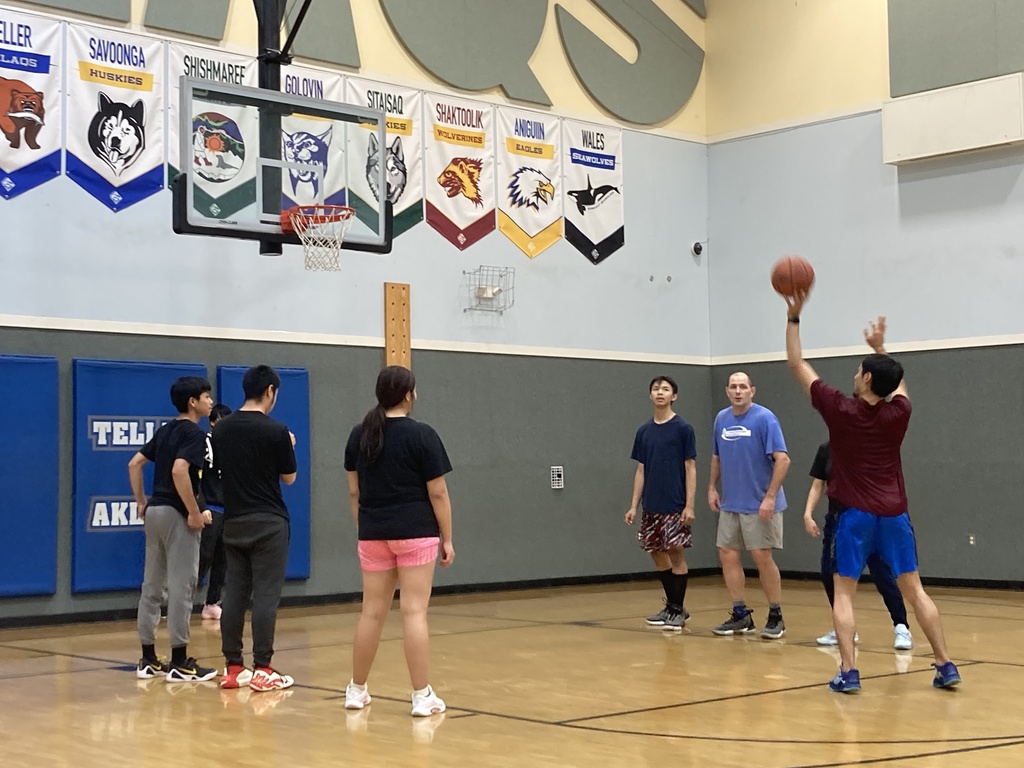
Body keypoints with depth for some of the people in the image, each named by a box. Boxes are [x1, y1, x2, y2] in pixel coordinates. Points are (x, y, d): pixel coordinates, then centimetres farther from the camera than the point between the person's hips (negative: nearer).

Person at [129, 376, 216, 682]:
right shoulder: (194, 433, -11)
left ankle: (149, 659, 15)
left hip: (155, 511, 9)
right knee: (180, 586, -5)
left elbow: (134, 464, 15)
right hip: (176, 514, -9)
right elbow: (179, 470, -26)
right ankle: (179, 662, -2)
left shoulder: (165, 430, 14)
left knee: (152, 585, 10)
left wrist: (141, 502, 17)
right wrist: (195, 512, -20)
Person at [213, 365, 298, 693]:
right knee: (266, 595, -3)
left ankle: (233, 668, 10)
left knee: (234, 593, 7)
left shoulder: (222, 428, 4)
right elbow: (289, 477, -1)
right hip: (268, 522, -5)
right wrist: (289, 447, 17)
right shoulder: (276, 431, -11)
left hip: (234, 521, 5)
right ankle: (262, 671, -3)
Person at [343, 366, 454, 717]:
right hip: (415, 533, -5)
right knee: (414, 612, -4)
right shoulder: (422, 435, -8)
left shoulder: (359, 435, 6)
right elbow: (437, 493, -7)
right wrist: (447, 539, 0)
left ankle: (357, 690, 19)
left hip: (373, 534, 5)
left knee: (372, 612, 11)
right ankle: (422, 696, -1)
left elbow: (354, 491, 10)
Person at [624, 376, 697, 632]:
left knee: (676, 553, -3)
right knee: (657, 555, 9)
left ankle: (677, 610, 6)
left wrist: (689, 505, -11)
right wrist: (634, 505, 7)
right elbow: (641, 470, 12)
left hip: (675, 506, -5)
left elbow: (691, 468, -5)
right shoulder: (644, 431, 9)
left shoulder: (683, 428, -4)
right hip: (652, 507, 5)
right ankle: (671, 606, 21)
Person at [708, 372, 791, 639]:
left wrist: (770, 497, -22)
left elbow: (782, 459, -17)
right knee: (727, 554, 5)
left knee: (762, 556, -4)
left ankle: (775, 617, 9)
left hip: (759, 504, -6)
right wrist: (712, 488, 11)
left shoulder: (764, 418, -12)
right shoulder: (721, 419, 7)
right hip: (730, 504, 6)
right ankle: (740, 615, 15)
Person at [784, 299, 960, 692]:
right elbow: (898, 383, 27)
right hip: (895, 515, 3)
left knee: (844, 594, 2)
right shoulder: (898, 414, 1)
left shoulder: (840, 410, -6)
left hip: (856, 514, -3)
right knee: (914, 591, 9)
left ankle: (848, 672, -9)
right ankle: (945, 666, 8)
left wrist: (793, 317, 5)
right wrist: (881, 348, 33)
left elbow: (797, 365, 1)